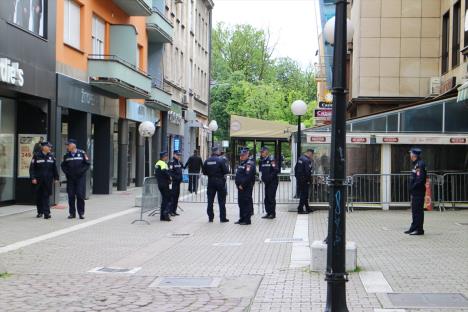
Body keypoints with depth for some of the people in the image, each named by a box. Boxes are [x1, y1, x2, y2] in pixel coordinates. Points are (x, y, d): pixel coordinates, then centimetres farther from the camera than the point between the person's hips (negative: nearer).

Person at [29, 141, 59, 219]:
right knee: (39, 196, 7)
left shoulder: (51, 156, 7)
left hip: (48, 180, 1)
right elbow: (32, 168, -3)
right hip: (39, 180, -1)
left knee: (46, 196, -4)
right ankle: (40, 212, 19)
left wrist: (56, 178, 8)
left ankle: (46, 213, -6)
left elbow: (54, 168, 11)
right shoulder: (36, 156, -2)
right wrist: (33, 178, -11)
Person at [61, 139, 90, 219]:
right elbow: (63, 165, 15)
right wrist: (67, 172, 0)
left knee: (80, 195, -6)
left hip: (80, 177, -3)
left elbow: (87, 164, -1)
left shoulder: (82, 153, -3)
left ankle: (81, 213, 2)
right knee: (71, 196, 2)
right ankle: (72, 213, 10)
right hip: (70, 178, 3)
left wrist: (81, 171, -10)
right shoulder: (66, 155, 8)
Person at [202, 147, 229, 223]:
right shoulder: (220, 160, -12)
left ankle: (210, 217, 11)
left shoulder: (207, 161, 0)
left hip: (210, 182, 3)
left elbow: (204, 172, 5)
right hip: (220, 181, -3)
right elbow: (226, 171, -13)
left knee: (210, 200, 10)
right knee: (221, 201, 4)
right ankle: (222, 218, 6)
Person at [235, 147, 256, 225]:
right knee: (241, 203, 13)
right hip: (240, 187, 10)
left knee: (247, 203, -6)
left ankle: (247, 220, -2)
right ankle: (242, 219, 21)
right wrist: (238, 184, 14)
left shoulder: (249, 164, -14)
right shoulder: (242, 163, 17)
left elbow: (248, 176, -22)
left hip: (247, 187, -10)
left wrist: (242, 185, -20)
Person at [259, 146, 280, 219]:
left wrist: (270, 177, -18)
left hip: (272, 182, -8)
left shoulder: (271, 160, -13)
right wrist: (263, 177, 9)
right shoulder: (262, 161, 12)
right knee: (266, 198, 10)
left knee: (271, 198, -7)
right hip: (266, 182, 8)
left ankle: (273, 214, -2)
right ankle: (268, 213, 18)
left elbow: (276, 170, -19)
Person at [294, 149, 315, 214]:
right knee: (304, 195, -2)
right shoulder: (307, 160, -19)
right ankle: (300, 209, 1)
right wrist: (310, 179, -12)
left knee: (304, 194, 17)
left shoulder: (300, 158, 10)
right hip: (305, 181, -9)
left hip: (299, 179, 9)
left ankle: (307, 208, 28)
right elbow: (308, 172, -24)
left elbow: (295, 168, 16)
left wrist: (296, 176, 20)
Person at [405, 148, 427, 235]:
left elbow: (420, 179, -23)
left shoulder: (420, 164, -16)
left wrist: (412, 187, -18)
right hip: (415, 192, 10)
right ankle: (414, 228, 24)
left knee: (418, 211, -5)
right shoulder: (416, 164, 15)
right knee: (414, 210, 16)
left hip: (419, 192, -10)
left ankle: (419, 229, 0)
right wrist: (411, 188, 13)